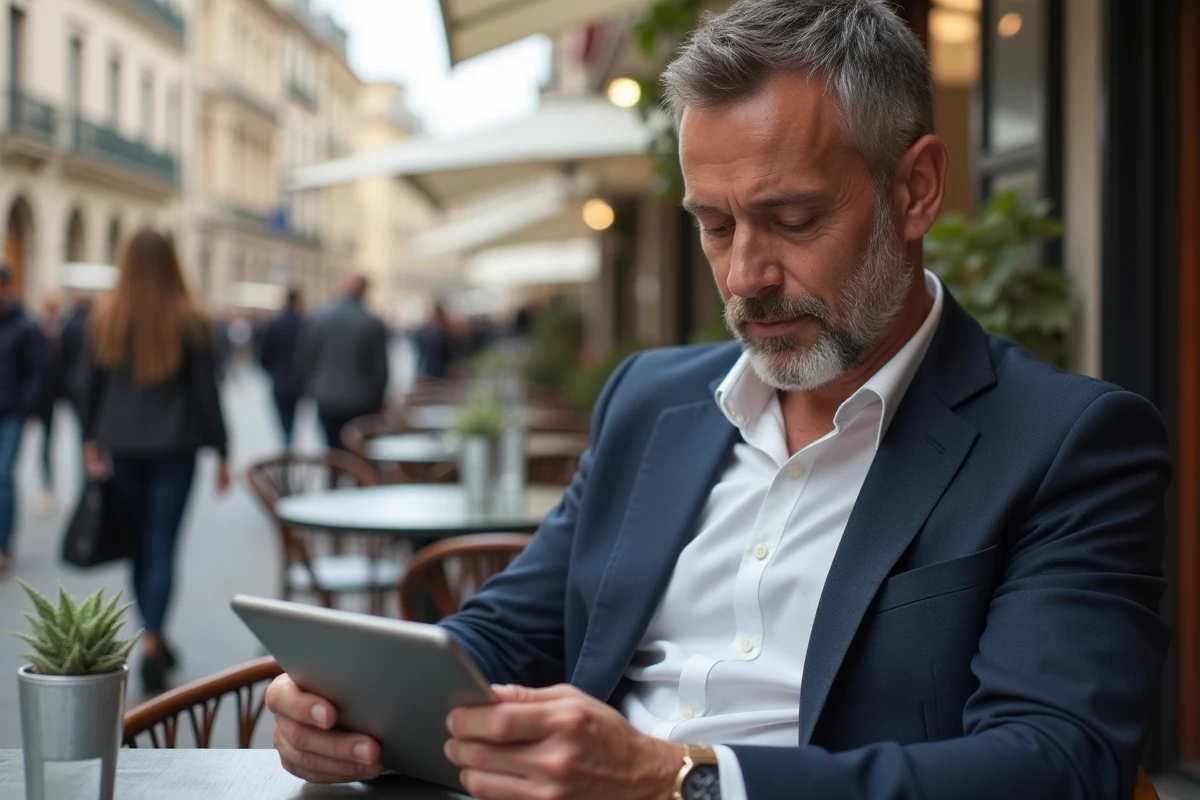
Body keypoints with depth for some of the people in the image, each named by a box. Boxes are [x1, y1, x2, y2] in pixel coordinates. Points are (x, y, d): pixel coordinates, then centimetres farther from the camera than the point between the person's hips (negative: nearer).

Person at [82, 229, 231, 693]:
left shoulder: (105, 318, 0)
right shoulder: (190, 320, -7)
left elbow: (93, 385, 5)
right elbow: (206, 391, -4)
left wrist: (91, 442, 14)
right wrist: (221, 453, 3)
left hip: (122, 446, 3)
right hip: (175, 446, -3)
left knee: (141, 543, 14)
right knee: (163, 546, -1)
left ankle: (156, 640, 23)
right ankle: (151, 643, -13)